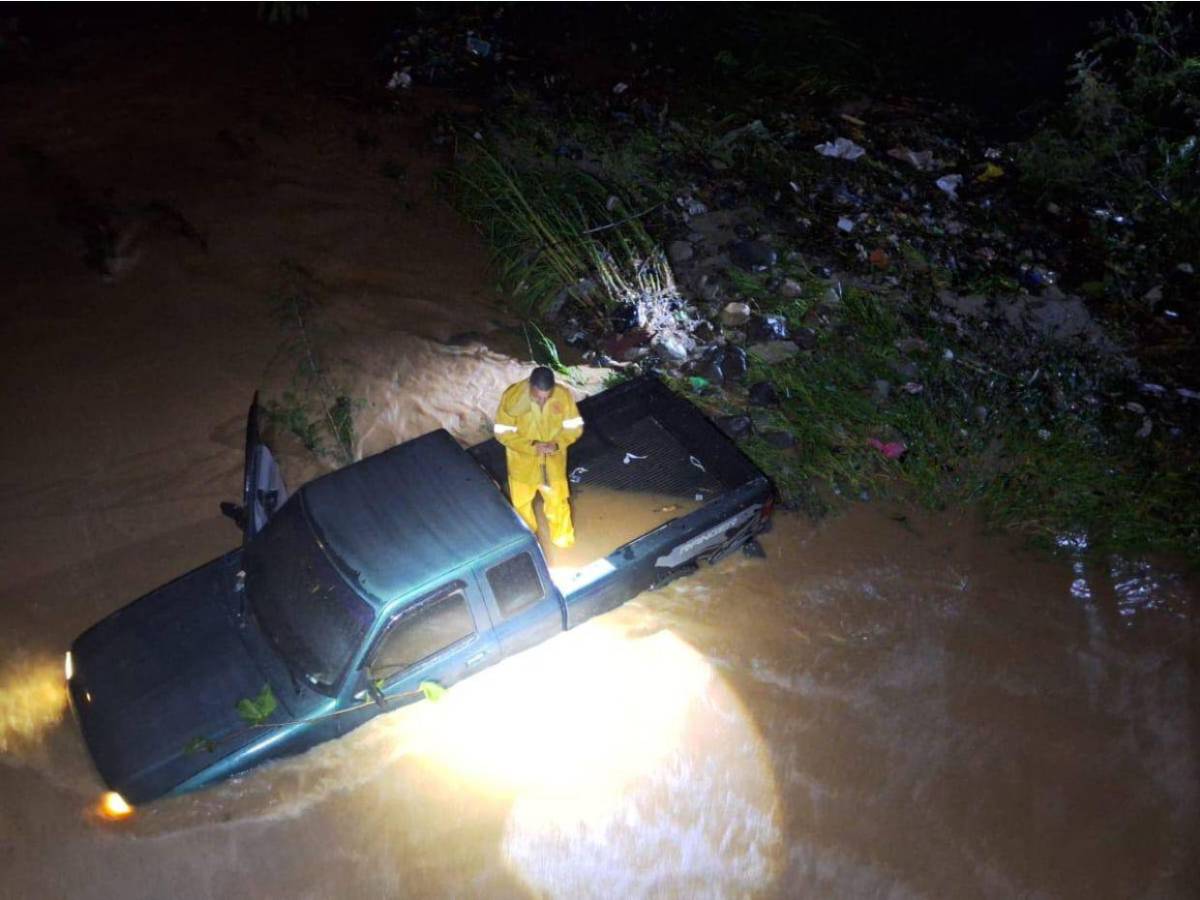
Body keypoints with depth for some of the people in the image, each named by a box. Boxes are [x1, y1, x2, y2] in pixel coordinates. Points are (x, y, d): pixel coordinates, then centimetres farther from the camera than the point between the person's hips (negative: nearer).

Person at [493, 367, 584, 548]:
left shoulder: (563, 395, -21)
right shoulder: (513, 396, -26)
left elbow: (574, 427, -9)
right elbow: (503, 433, -19)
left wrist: (557, 443, -26)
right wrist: (532, 445, -29)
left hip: (553, 461, 1)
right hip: (523, 461, -1)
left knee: (558, 501, 18)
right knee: (521, 503, 21)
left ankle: (563, 538, 44)